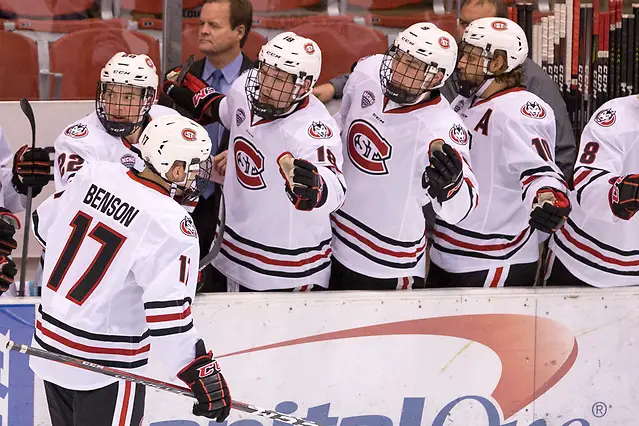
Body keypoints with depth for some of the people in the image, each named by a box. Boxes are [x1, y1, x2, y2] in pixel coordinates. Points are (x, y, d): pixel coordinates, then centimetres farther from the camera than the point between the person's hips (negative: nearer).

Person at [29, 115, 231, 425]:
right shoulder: (170, 225, -22)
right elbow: (168, 309, -28)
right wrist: (202, 373, -23)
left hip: (50, 343, 7)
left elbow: (45, 225, 14)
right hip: (105, 366, -7)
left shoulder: (94, 174, -2)